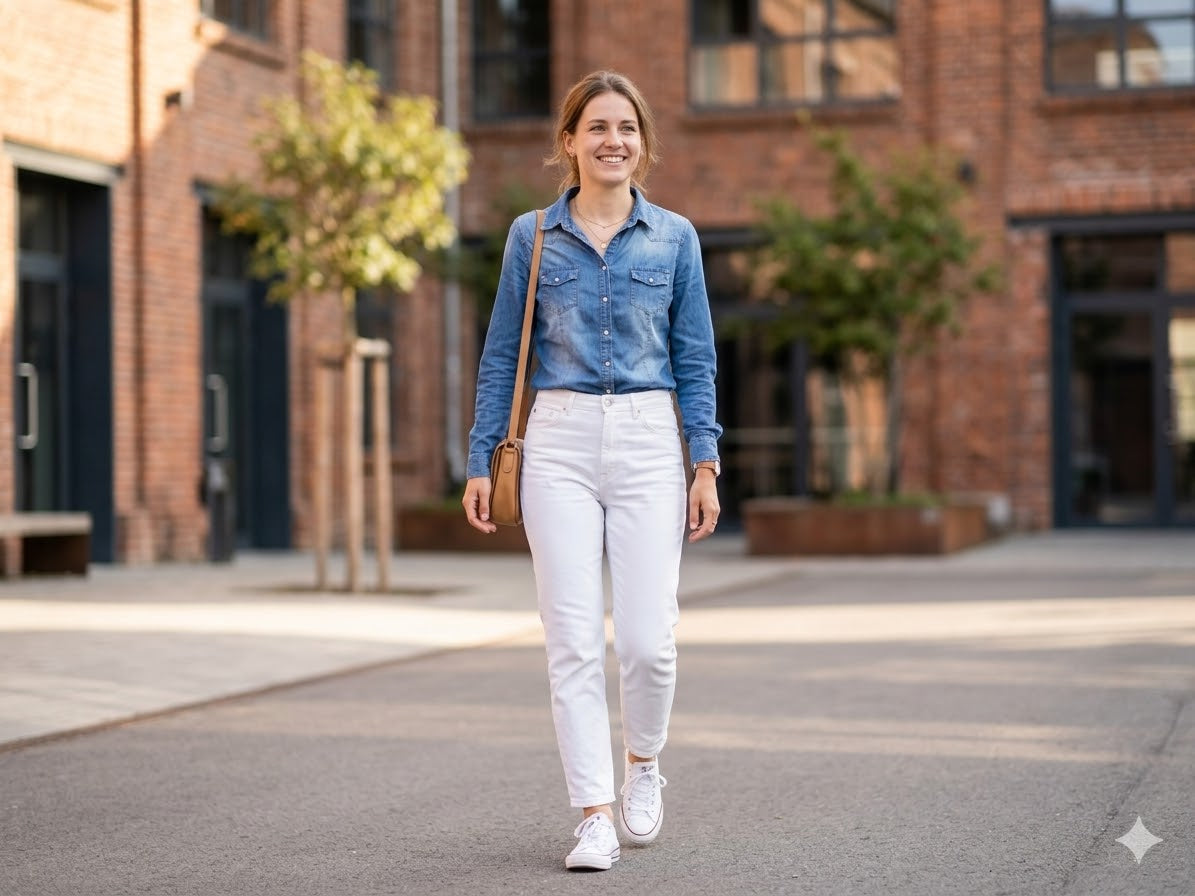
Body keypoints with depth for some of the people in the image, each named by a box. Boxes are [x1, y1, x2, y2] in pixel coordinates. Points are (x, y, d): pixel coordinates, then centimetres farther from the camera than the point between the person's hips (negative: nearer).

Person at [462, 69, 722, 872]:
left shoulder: (674, 237, 7)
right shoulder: (533, 236, 6)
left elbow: (696, 360, 7)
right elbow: (502, 356, 8)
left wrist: (706, 465, 0)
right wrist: (481, 460, 3)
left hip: (648, 443, 0)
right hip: (560, 442, 0)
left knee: (648, 638, -5)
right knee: (575, 640, -3)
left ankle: (644, 762, 25)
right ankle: (595, 816, 3)